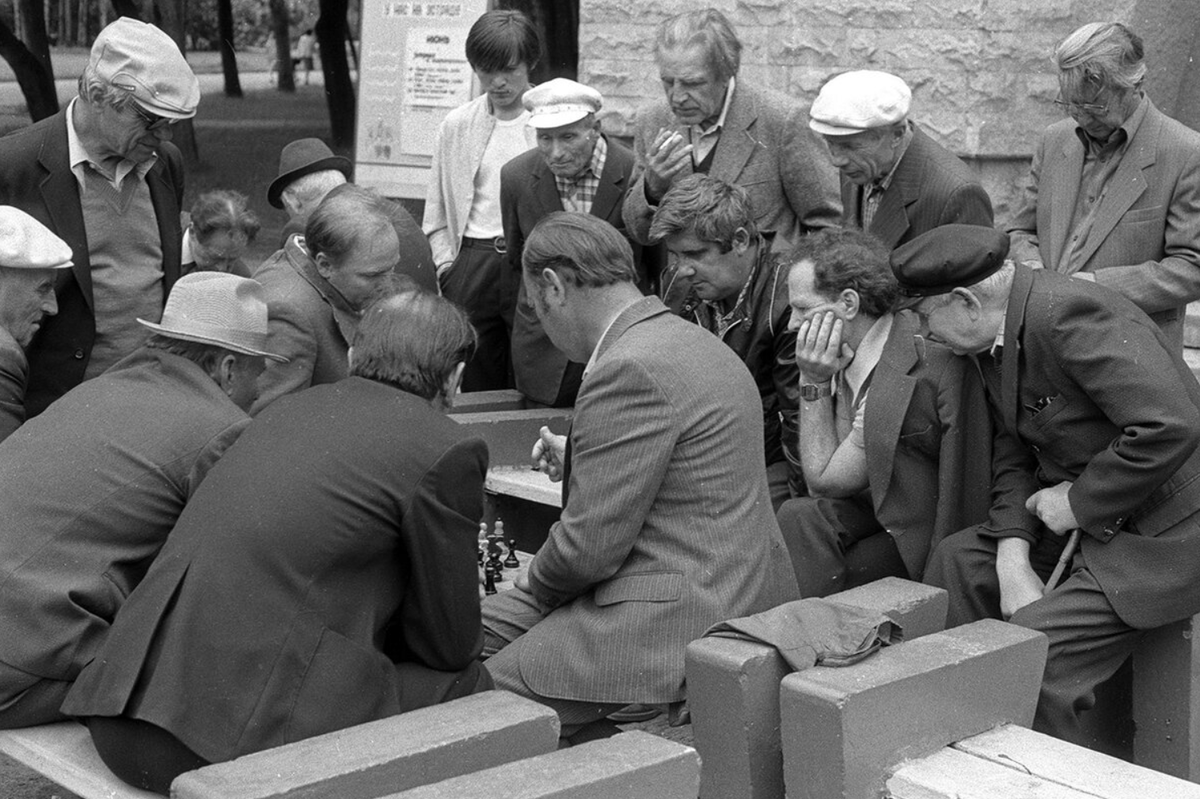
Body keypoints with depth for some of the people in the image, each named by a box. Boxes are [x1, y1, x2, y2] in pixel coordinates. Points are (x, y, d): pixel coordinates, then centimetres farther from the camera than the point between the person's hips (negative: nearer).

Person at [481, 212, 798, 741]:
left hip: (682, 619, -11)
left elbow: (591, 546, -19)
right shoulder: (689, 341, 11)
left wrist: (537, 583, 0)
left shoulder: (630, 371, -21)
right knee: (483, 626, 13)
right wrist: (576, 460, 17)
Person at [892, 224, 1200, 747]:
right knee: (958, 561, 1)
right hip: (1085, 523, 10)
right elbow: (1018, 457, 9)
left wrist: (1078, 501, -20)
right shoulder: (996, 338, 6)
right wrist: (1013, 555, -8)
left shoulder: (1071, 316, -25)